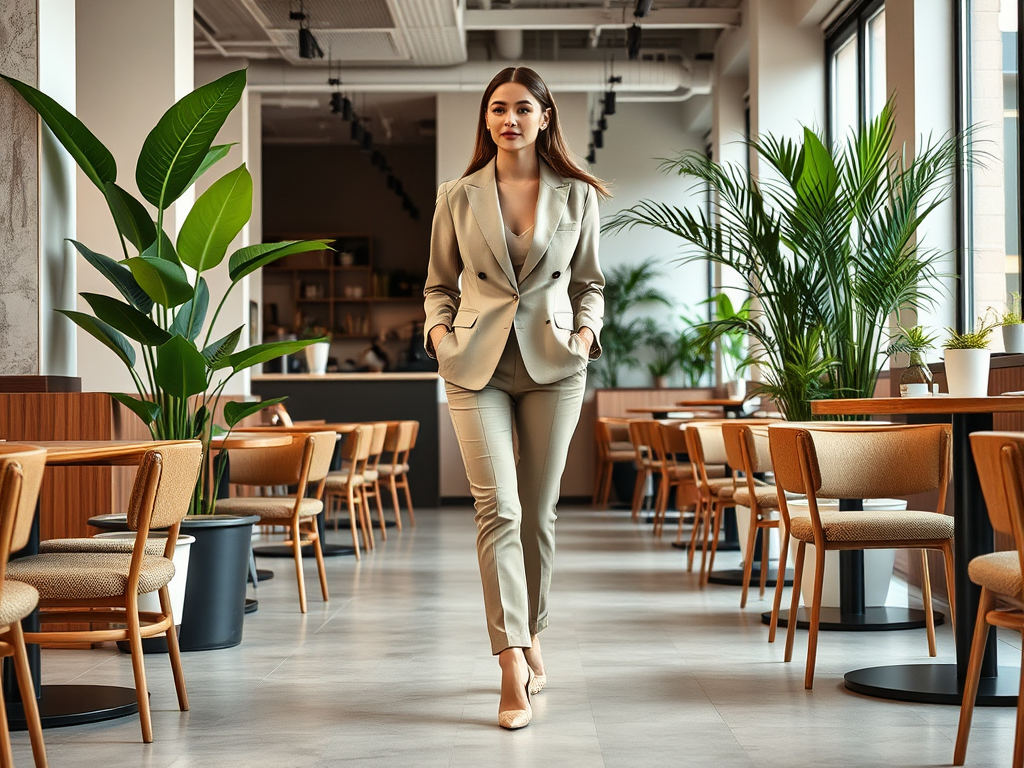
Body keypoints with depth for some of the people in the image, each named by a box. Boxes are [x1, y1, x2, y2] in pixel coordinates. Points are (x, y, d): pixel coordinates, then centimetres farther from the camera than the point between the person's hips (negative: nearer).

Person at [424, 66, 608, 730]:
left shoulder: (578, 196, 5)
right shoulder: (459, 198, 5)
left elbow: (589, 283, 14)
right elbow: (439, 284, 13)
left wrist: (586, 330, -3)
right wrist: (438, 328, -5)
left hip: (553, 364, 1)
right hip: (478, 365, -1)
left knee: (538, 511, 8)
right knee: (498, 507, -14)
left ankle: (531, 637, 28)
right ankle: (513, 668, -15)